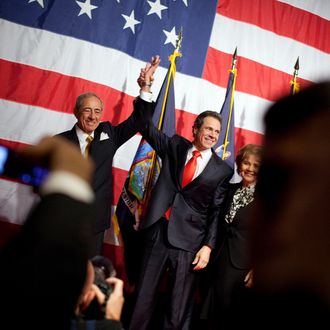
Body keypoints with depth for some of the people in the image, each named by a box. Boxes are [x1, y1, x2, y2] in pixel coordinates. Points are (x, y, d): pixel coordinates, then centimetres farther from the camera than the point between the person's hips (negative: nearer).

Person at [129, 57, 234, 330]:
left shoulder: (223, 170, 1)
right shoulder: (175, 146, 8)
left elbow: (217, 212, 1)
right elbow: (146, 127, 7)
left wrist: (208, 246, -7)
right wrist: (146, 89, -5)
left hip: (188, 241, -2)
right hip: (158, 232, 2)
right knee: (144, 299, 8)